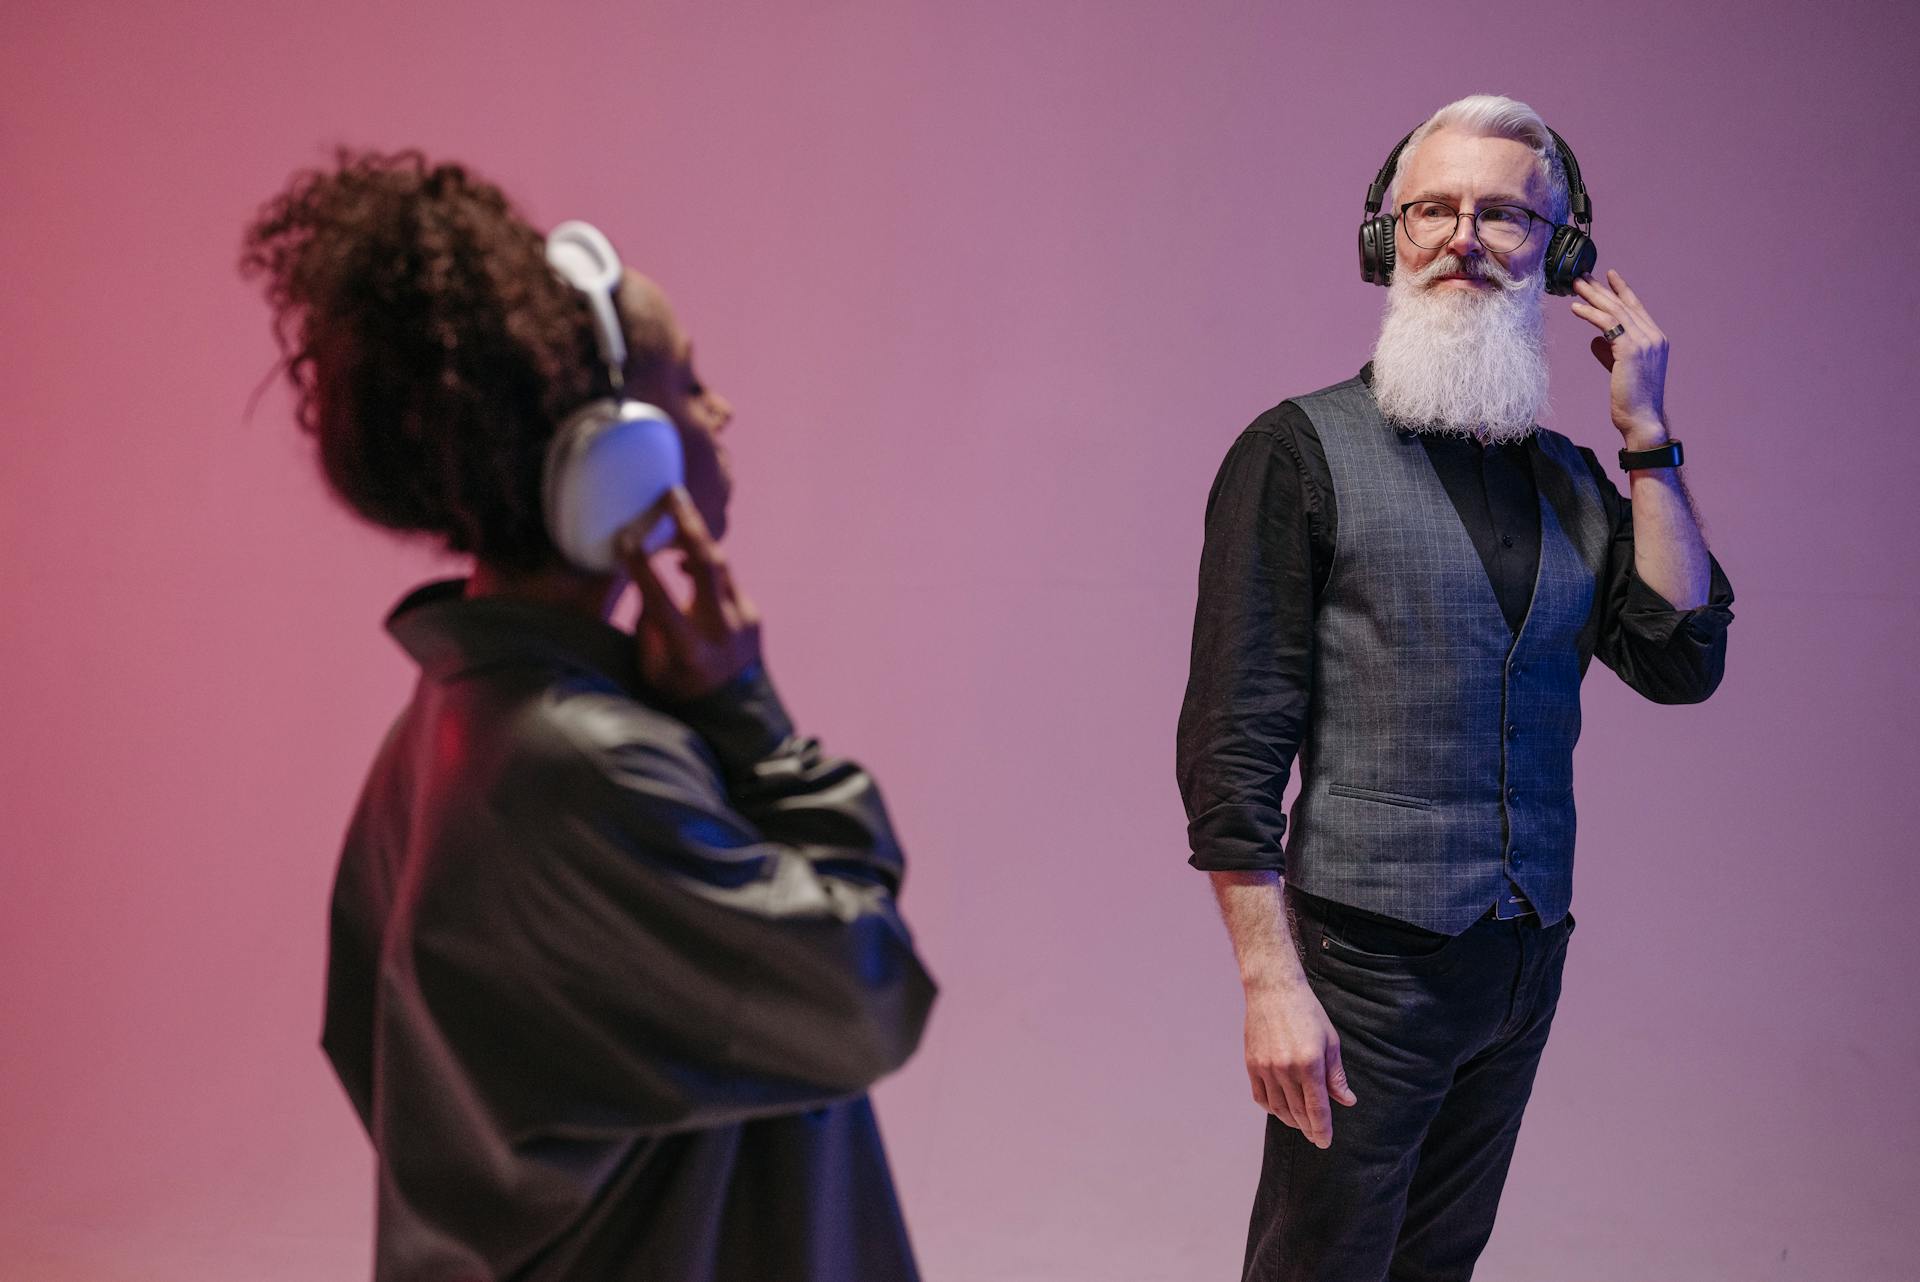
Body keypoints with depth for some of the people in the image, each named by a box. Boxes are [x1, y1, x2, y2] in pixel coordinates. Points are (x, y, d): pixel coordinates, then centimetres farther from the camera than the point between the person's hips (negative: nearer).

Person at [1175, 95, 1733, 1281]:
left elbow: (1684, 660, -2)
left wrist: (1648, 435, -3)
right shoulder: (1304, 452, -8)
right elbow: (1233, 747, -12)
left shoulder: (1569, 478, 10)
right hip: (1370, 956, -5)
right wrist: (1272, 983, -17)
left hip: (1529, 960, 6)